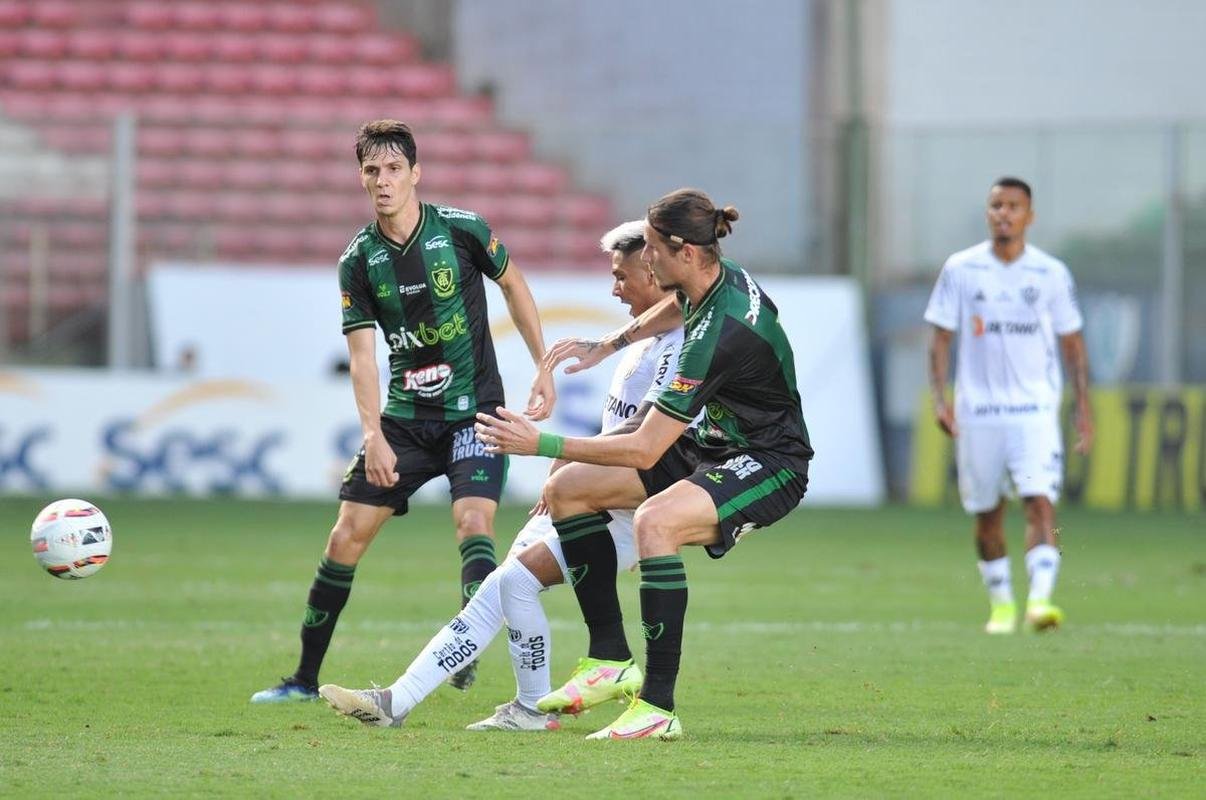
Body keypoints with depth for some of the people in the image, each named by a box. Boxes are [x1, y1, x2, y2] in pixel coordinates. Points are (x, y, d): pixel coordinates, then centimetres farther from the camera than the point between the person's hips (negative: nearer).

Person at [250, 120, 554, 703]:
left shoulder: (460, 230, -9)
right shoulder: (359, 259, -5)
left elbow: (511, 283, 9)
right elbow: (362, 353, -7)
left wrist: (543, 366, 6)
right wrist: (373, 435, -20)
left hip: (474, 409, -2)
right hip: (405, 416, 2)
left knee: (473, 521, -25)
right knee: (347, 535, 0)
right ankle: (305, 678, 10)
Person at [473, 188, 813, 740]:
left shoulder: (718, 336, -31)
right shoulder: (719, 279, -4)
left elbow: (644, 451, -29)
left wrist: (541, 443, -24)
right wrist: (609, 344, 21)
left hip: (769, 467, -11)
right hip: (714, 446, 11)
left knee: (655, 521, -38)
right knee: (567, 489, 7)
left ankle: (658, 706, -32)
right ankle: (610, 661, 8)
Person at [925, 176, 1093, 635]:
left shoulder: (1052, 274, 3)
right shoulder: (960, 270, 3)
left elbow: (1072, 343, 9)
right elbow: (941, 335, 6)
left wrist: (1084, 408, 4)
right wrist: (939, 398, -5)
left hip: (1035, 408, -1)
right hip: (977, 411, 1)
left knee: (1040, 502, -17)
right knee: (986, 514, 8)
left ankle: (1040, 599, -26)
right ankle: (1001, 604, 23)